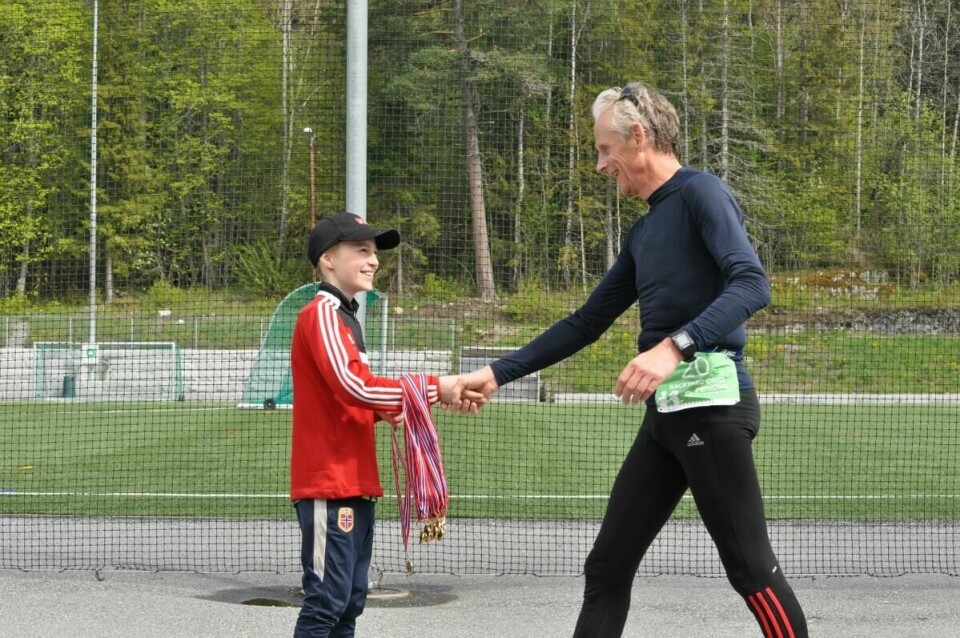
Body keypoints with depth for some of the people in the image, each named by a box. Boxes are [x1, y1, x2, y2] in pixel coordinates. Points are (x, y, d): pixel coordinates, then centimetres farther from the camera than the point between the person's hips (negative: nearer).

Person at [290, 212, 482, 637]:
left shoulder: (345, 317, 19)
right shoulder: (322, 313, -11)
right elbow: (354, 385, -22)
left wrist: (441, 400, 6)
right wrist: (434, 387, -16)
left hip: (355, 483, 10)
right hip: (329, 483, -10)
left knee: (351, 601, 12)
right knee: (327, 599, -10)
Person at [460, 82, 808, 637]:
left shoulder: (701, 193, -6)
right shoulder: (645, 231, 20)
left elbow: (752, 284, -20)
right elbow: (587, 322, 26)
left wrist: (674, 347, -31)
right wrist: (499, 373, 22)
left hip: (712, 400, -9)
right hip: (666, 411, 9)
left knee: (752, 570, -6)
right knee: (607, 569, 7)